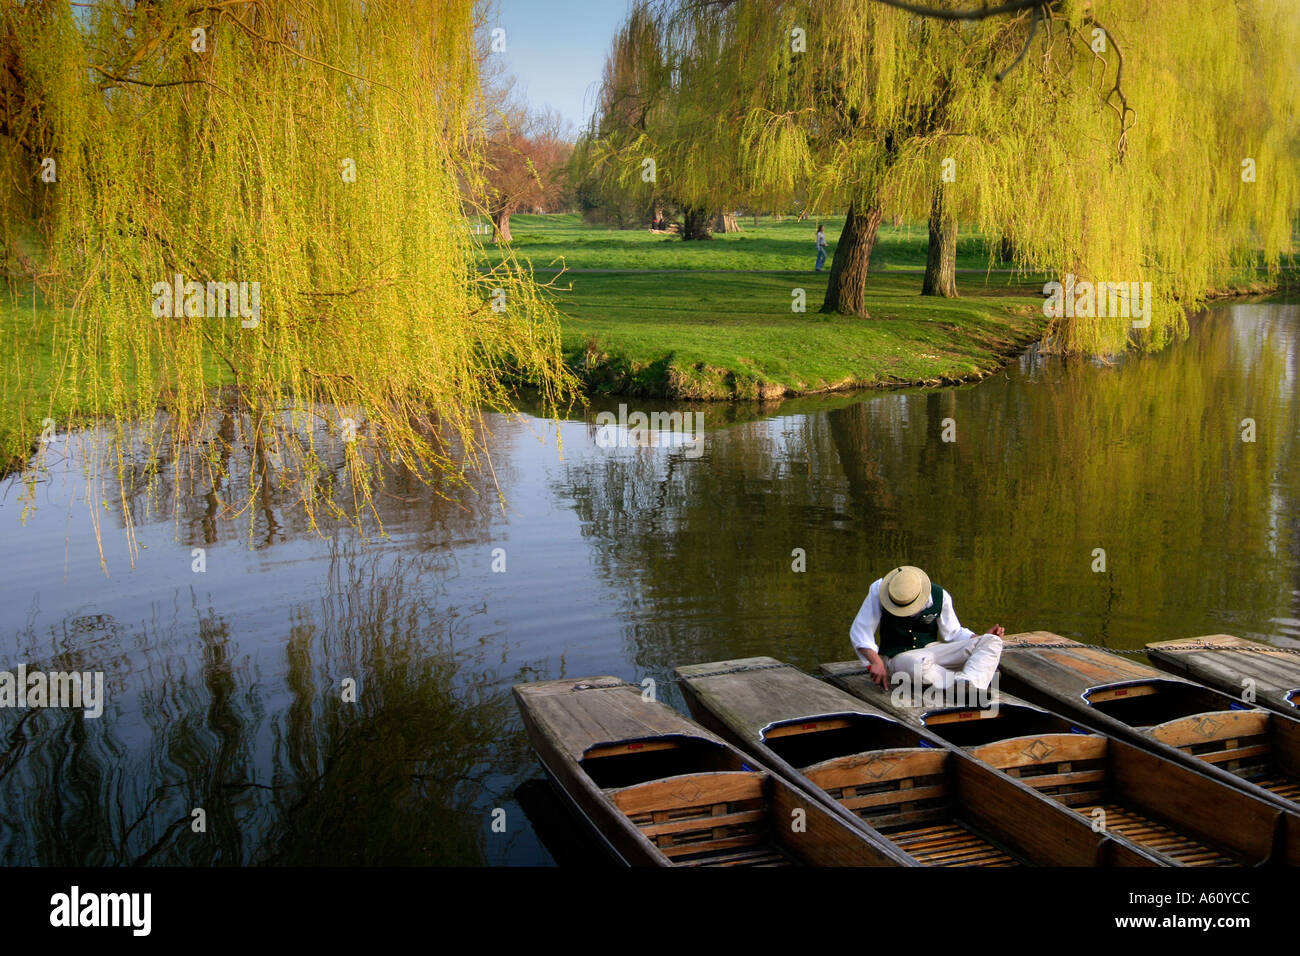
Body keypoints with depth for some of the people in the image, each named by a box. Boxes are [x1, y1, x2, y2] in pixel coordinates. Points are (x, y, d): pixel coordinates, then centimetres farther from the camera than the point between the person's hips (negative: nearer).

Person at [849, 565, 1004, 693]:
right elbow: (859, 631, -11)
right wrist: (875, 662, -25)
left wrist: (983, 638, -7)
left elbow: (953, 633, 9)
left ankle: (967, 682, -42)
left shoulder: (940, 597, -6)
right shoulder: (879, 590, -13)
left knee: (992, 642, -16)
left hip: (932, 650, 3)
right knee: (920, 665, -43)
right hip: (898, 657, -3)